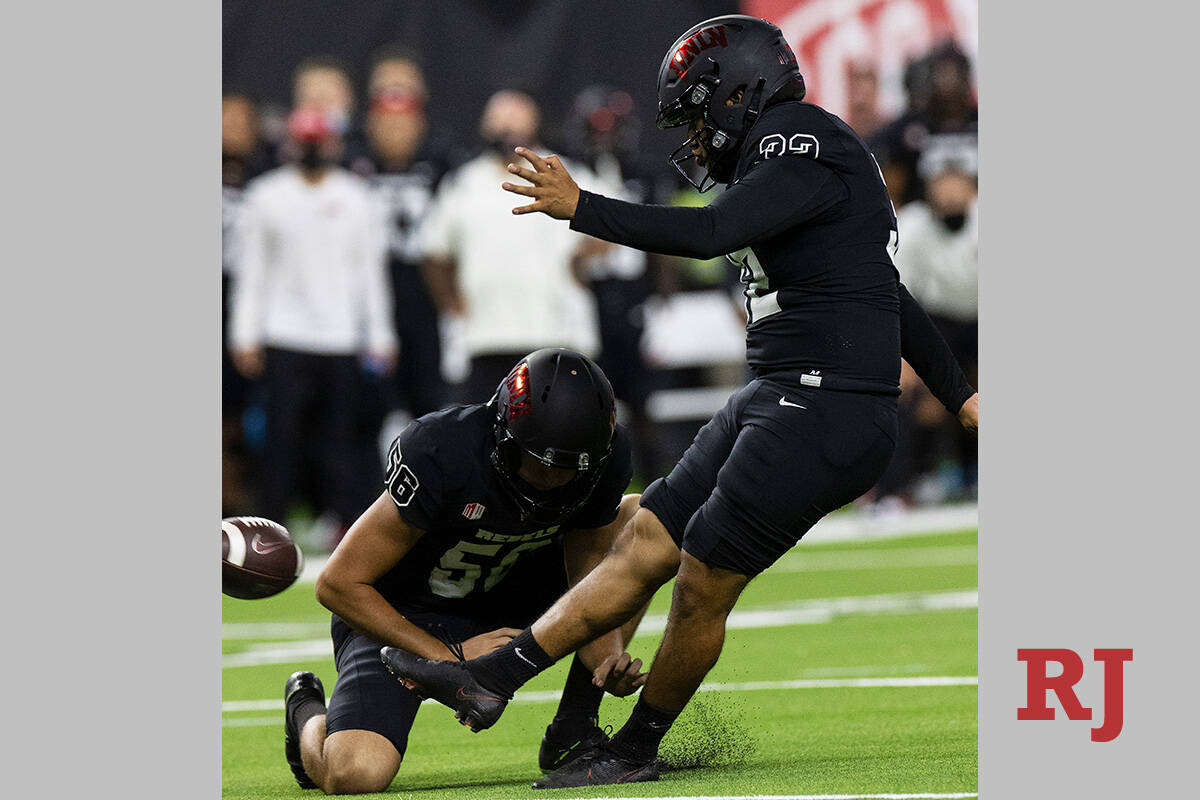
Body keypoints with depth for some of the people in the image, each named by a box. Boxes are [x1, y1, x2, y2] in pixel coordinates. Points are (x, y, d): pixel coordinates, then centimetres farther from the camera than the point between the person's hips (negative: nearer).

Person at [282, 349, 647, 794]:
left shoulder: (604, 458, -19)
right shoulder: (440, 453, -33)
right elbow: (339, 584, -26)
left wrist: (608, 654, -27)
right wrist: (451, 656, -28)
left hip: (501, 600, 6)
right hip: (399, 618, -6)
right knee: (355, 774, -29)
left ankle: (573, 729, -2)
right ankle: (309, 713, 12)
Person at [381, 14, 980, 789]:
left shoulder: (807, 147, -13)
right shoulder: (793, 166, 19)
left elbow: (712, 233, -26)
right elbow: (893, 296, 26)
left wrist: (581, 208, -20)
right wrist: (960, 394, 32)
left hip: (826, 417, -10)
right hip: (778, 402, 10)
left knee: (702, 585, -3)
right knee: (645, 543, 6)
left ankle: (636, 750, 14)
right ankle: (489, 678, 4)